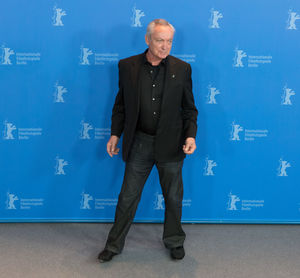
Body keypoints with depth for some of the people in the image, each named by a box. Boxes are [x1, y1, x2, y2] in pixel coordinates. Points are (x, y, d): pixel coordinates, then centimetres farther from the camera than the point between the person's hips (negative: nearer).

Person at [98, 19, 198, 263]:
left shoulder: (182, 68, -3)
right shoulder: (127, 66, -1)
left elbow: (189, 108, 1)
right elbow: (121, 104, 7)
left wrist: (191, 135, -12)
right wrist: (115, 134, 3)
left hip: (170, 144, 0)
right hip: (139, 143, 0)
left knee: (173, 197, 14)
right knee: (128, 197, 10)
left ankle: (174, 241, 36)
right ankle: (114, 245, 26)